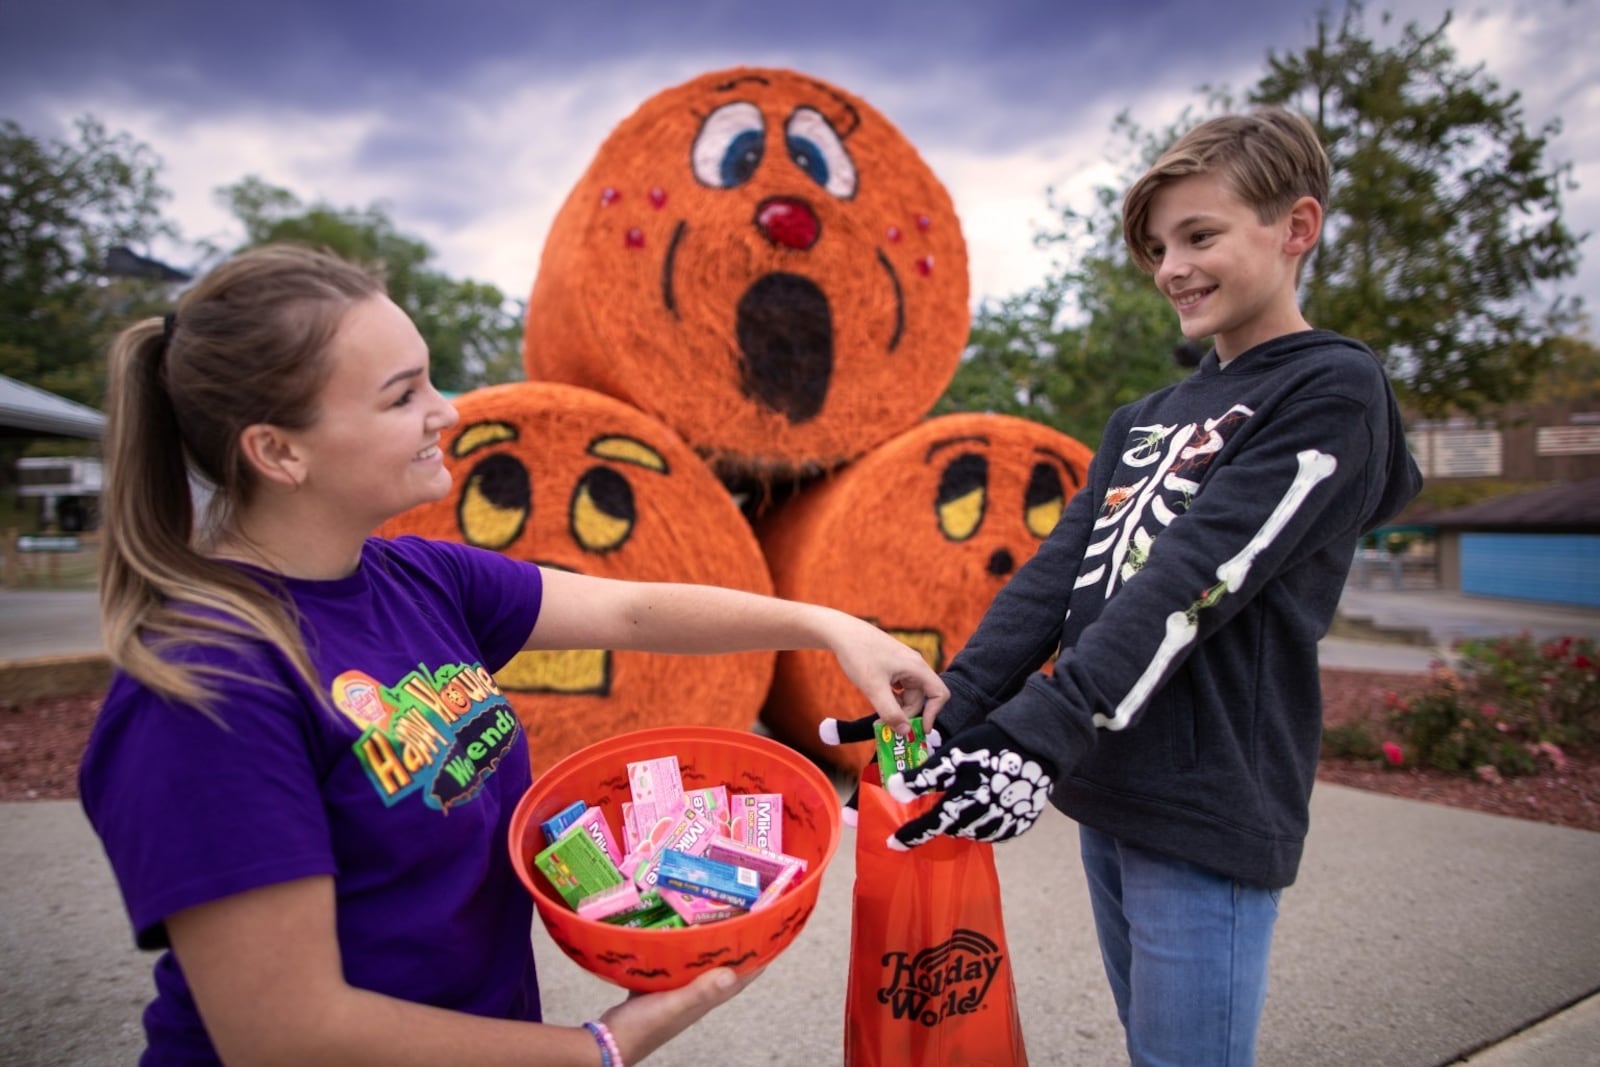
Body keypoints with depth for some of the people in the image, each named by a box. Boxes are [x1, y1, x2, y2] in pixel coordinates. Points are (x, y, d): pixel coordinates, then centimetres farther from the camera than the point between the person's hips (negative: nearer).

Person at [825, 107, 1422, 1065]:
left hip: (1207, 814, -7)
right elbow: (1057, 575, 6)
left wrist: (1037, 737, -27)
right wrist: (947, 717, -4)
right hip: (1108, 798, 7)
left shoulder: (1334, 390, -7)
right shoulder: (1145, 420, 15)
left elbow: (1193, 580, -20)